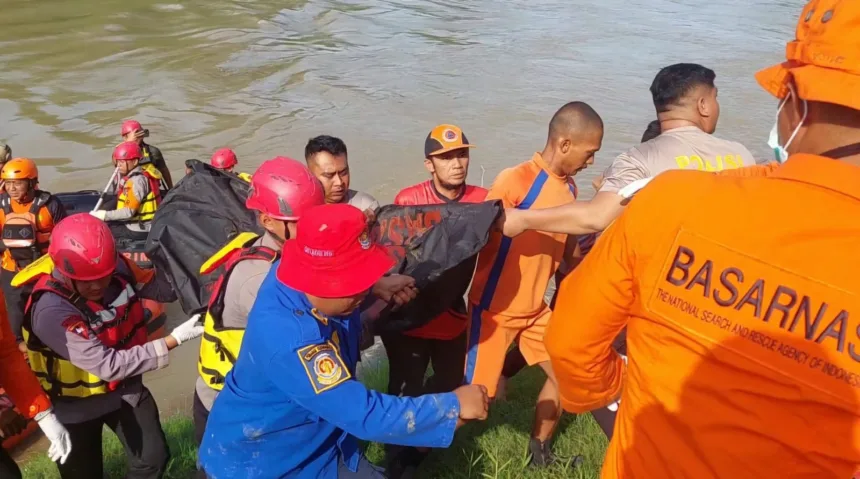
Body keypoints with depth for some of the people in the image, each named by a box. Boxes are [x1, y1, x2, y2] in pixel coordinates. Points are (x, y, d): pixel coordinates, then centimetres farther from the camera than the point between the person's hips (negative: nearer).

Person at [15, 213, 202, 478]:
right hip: (78, 404, -5)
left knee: (153, 457, 10)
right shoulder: (52, 310, -33)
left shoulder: (118, 268, -17)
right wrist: (173, 340, -33)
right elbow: (109, 366, -33)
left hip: (125, 388, 5)